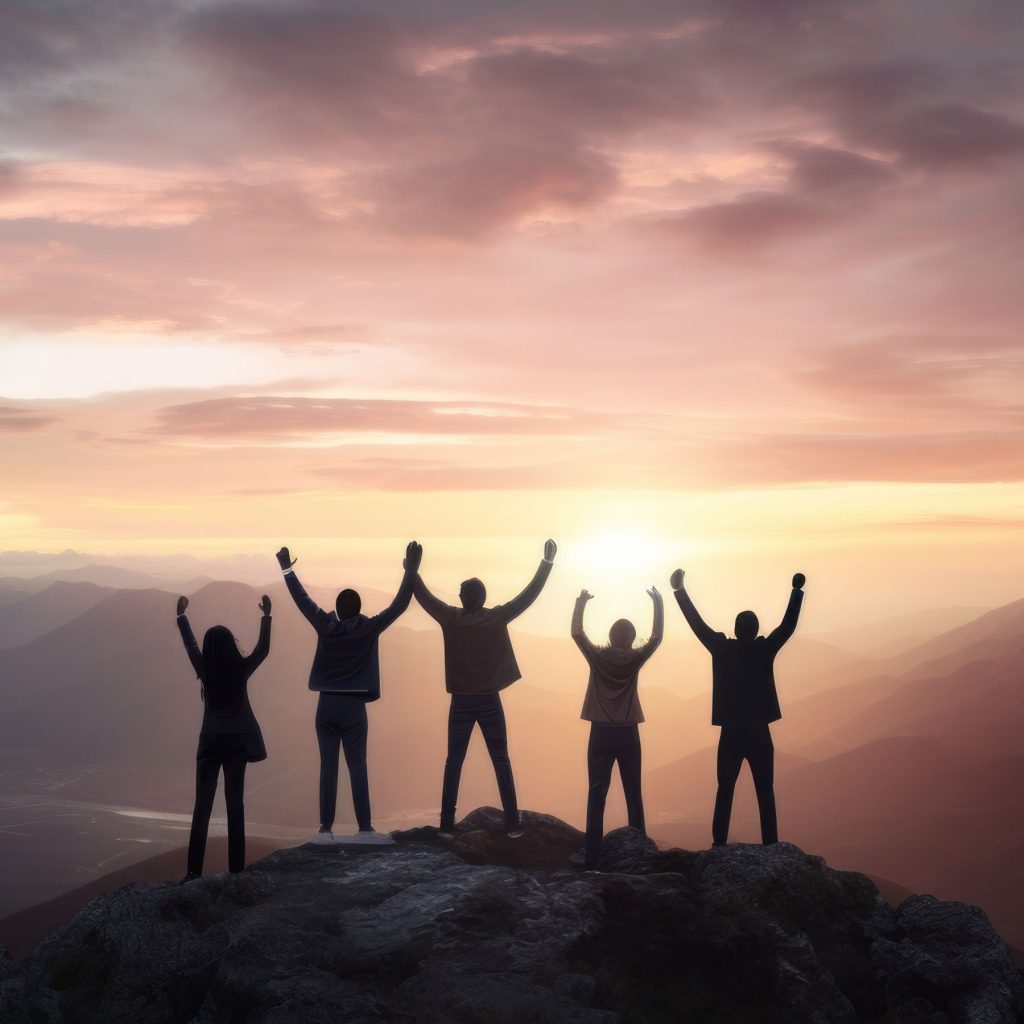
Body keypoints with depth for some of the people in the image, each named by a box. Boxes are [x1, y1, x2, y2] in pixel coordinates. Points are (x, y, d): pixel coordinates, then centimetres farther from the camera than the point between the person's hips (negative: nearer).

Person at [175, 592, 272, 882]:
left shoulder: (205, 670, -7)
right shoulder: (241, 669, -8)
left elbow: (190, 645, 9)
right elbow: (263, 649, 8)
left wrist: (181, 615, 23)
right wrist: (266, 616, 17)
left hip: (211, 741, 0)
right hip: (238, 741, 0)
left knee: (202, 804, 2)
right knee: (235, 802, 3)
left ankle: (194, 870, -4)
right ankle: (236, 868, 1)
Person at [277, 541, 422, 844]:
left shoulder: (325, 626, 0)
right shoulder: (368, 628, -6)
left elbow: (302, 599, 10)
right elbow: (399, 605, -5)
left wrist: (287, 569, 20)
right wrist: (411, 569, -2)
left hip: (326, 705, 2)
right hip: (353, 707, -2)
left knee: (328, 767, 3)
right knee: (357, 767, -1)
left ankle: (326, 828, 1)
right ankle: (365, 828, -3)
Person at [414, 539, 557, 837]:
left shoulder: (450, 618, -6)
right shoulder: (497, 618, -9)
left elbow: (423, 596, 5)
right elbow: (529, 594, -6)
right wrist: (547, 561, -1)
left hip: (461, 702, 1)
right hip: (489, 701, -1)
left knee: (454, 762, 8)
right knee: (501, 762, 5)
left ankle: (447, 824, 6)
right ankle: (512, 824, 2)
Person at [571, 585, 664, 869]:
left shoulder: (598, 657, -5)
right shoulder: (634, 659, -5)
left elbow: (576, 633, 8)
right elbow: (657, 636, 7)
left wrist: (581, 602, 17)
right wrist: (658, 602, 13)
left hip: (601, 734, 0)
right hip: (628, 734, 0)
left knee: (597, 794, 0)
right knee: (633, 793, 9)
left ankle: (593, 856, -4)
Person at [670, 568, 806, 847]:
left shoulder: (722, 649, -4)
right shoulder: (765, 650, -4)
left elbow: (697, 623, 2)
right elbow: (789, 625, 4)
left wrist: (679, 590, 8)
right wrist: (797, 590, 14)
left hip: (731, 735, 0)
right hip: (759, 734, 0)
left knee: (725, 792, 7)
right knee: (765, 793, 4)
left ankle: (719, 846, 1)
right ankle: (770, 847, -1)